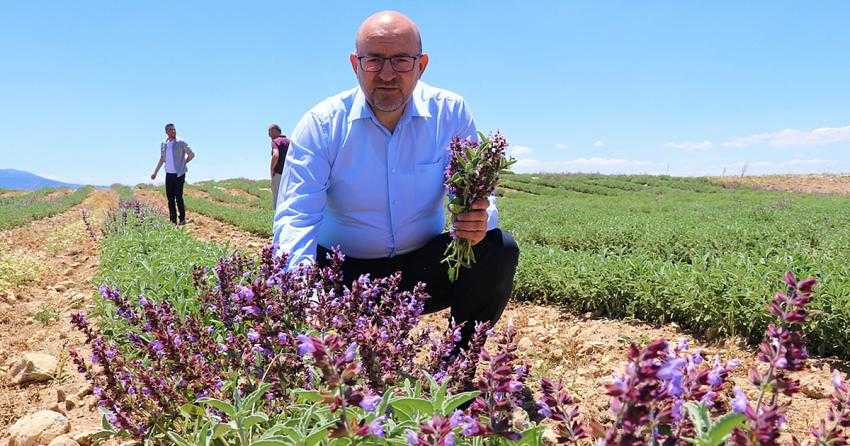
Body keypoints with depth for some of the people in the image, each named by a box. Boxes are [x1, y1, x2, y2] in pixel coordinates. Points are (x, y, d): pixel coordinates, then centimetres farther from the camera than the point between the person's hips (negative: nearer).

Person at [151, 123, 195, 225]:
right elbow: (162, 159, 20)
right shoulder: (163, 144, 10)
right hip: (169, 174, 5)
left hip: (179, 174, -5)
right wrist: (155, 172, 20)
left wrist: (183, 163, 0)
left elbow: (191, 154, -2)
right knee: (170, 198, 7)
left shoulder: (181, 143, -6)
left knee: (178, 197, -7)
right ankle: (173, 220, 14)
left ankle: (182, 219, 3)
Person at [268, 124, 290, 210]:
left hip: (278, 174, -7)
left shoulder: (275, 141, -7)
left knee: (277, 200, -3)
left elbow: (276, 155, -26)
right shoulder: (289, 141, 14)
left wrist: (272, 169, -14)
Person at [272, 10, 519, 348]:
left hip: (425, 264, 2)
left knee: (499, 250, -22)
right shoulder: (321, 125, -11)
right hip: (346, 271, -1)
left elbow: (475, 191, -10)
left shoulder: (451, 114, -6)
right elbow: (295, 216, -19)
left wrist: (479, 220, -37)